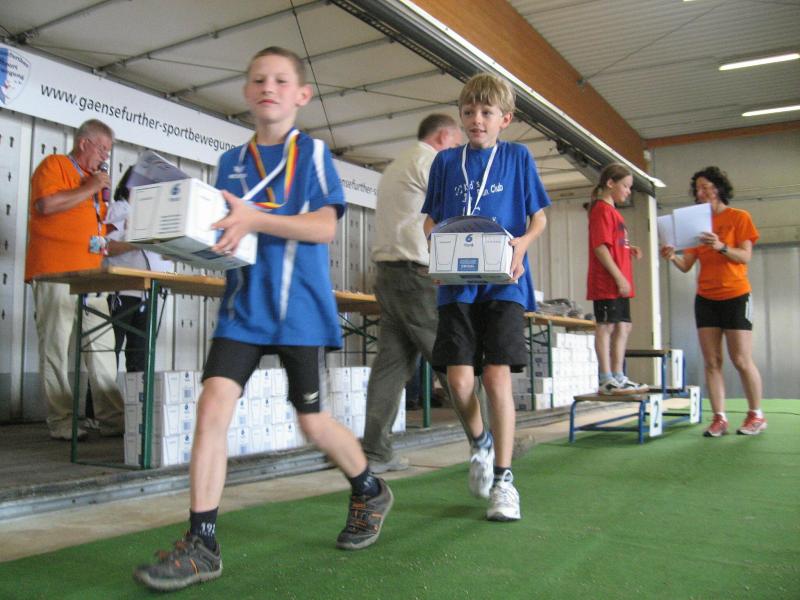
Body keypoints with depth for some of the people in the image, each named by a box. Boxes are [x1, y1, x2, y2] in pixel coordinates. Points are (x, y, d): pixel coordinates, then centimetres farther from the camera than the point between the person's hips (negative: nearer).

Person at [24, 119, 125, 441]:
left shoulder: (94, 179, 24)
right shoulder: (54, 165, 2)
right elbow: (46, 204, -16)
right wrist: (89, 189, -9)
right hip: (55, 273, -8)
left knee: (103, 347, 3)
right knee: (56, 348, -4)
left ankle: (112, 419, 5)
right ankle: (61, 423, 0)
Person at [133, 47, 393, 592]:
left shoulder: (313, 153, 1)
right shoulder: (232, 162, 13)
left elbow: (325, 227, -11)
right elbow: (221, 228, 16)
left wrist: (255, 219, -24)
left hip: (301, 306, -3)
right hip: (244, 304, 4)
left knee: (312, 420, 4)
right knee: (213, 404, -11)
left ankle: (371, 493, 33)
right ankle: (202, 545, -2)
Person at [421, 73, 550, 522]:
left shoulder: (518, 157, 9)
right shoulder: (446, 161, 13)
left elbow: (539, 217, 8)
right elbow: (431, 219, 15)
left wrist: (522, 243, -13)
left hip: (504, 282, -2)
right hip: (457, 283, 2)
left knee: (497, 376, -9)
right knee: (459, 378, -7)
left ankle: (504, 480, 4)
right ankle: (481, 443, 24)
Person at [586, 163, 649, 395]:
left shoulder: (611, 211, 20)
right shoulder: (602, 210, -10)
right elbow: (600, 247, -18)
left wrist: (629, 250, 4)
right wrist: (619, 277, -19)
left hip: (618, 283, 10)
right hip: (607, 282, -10)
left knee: (623, 327, 12)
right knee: (606, 326, -6)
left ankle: (617, 378, 19)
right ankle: (606, 381, -2)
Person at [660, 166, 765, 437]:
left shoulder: (739, 217, 0)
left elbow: (745, 256, -10)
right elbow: (686, 265, 5)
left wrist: (721, 247, -27)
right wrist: (672, 257, -16)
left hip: (735, 296, -4)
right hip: (705, 299, 4)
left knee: (741, 360, -3)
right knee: (711, 362, 0)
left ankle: (756, 415, 12)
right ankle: (719, 418, 2)